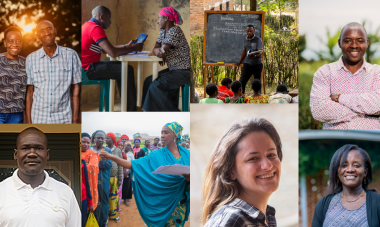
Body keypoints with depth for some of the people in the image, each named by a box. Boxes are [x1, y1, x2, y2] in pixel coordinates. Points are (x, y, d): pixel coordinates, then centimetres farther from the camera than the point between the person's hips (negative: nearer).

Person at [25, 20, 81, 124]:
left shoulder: (71, 55, 4)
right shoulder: (31, 59, 5)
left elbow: (76, 88, 5)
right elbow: (29, 92, 5)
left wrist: (75, 119, 1)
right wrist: (28, 121, 1)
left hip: (64, 119, 0)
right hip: (38, 120, 0)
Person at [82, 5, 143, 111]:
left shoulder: (88, 25, 16)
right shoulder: (96, 28, -18)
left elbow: (105, 49, 20)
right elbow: (113, 53, -25)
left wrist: (126, 46, 11)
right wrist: (133, 48, -11)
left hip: (85, 66, 11)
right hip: (88, 69, -11)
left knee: (121, 67, 23)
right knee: (128, 70, -10)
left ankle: (127, 106, 23)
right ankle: (131, 110, -3)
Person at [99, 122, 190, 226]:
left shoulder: (186, 155, 1)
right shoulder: (156, 155, 2)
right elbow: (134, 164, -4)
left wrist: (188, 177, -23)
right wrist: (111, 157, -13)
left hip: (179, 202, 0)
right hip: (161, 202, 0)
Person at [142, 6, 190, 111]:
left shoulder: (175, 31, -18)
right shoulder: (163, 32, 13)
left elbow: (162, 51, -24)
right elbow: (155, 49, 7)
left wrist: (159, 51, -3)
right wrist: (158, 51, -13)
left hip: (183, 71, -10)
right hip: (173, 69, 10)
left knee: (156, 86, -19)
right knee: (148, 81, 7)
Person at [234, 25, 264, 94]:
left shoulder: (258, 40, -7)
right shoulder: (245, 40, 11)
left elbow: (260, 52, -17)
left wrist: (254, 55, -39)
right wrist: (240, 62, 32)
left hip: (257, 63, -5)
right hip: (247, 63, 5)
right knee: (242, 81, -5)